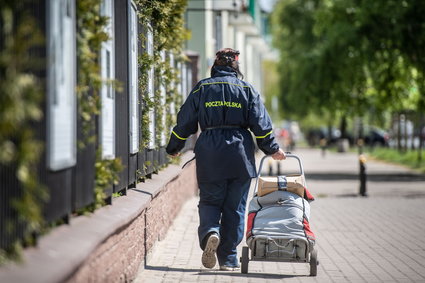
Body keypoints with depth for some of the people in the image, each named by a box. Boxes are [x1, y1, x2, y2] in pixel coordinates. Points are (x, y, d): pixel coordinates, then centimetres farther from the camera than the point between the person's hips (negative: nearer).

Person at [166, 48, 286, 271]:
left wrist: (174, 148, 22)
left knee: (209, 201, 9)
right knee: (235, 207, 6)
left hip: (210, 156, 0)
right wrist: (272, 149, 16)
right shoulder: (246, 89, 7)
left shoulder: (201, 88, 6)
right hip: (240, 154, 0)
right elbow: (261, 124, 4)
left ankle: (210, 232, -22)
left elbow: (185, 122, 9)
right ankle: (228, 259, 6)